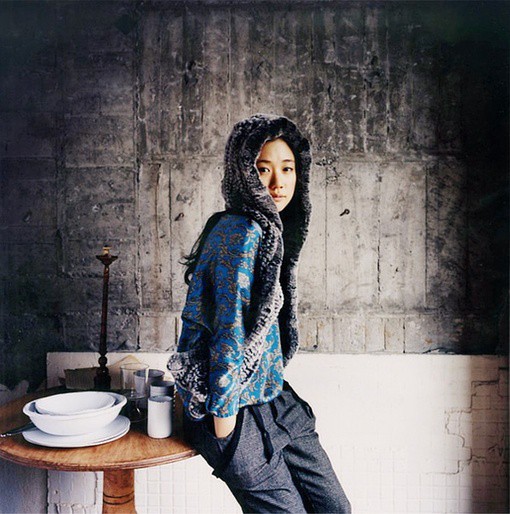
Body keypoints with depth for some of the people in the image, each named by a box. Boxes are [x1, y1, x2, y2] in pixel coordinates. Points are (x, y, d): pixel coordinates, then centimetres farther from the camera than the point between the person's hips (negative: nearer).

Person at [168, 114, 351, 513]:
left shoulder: (270, 230, 9)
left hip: (273, 398, 9)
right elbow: (229, 331, -22)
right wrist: (224, 415, -17)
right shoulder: (242, 233, -22)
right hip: (236, 408, -9)